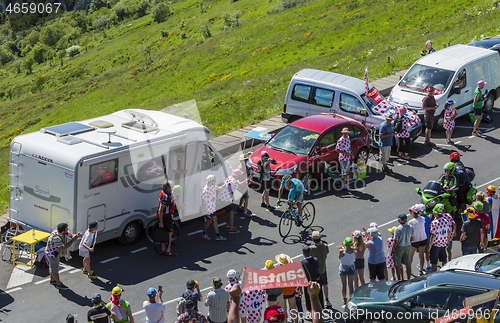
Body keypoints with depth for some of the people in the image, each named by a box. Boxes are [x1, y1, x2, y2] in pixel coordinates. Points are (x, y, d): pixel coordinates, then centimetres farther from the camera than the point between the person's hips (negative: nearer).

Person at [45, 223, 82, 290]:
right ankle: (58, 284, 31)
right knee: (55, 269, 12)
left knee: (52, 266, 28)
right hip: (52, 255, -9)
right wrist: (73, 240, -37)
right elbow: (64, 248, -38)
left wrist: (77, 235, -32)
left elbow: (71, 235, -10)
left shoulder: (63, 231, -16)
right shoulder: (55, 238, -41)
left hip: (55, 252, 9)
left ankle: (52, 280, 48)